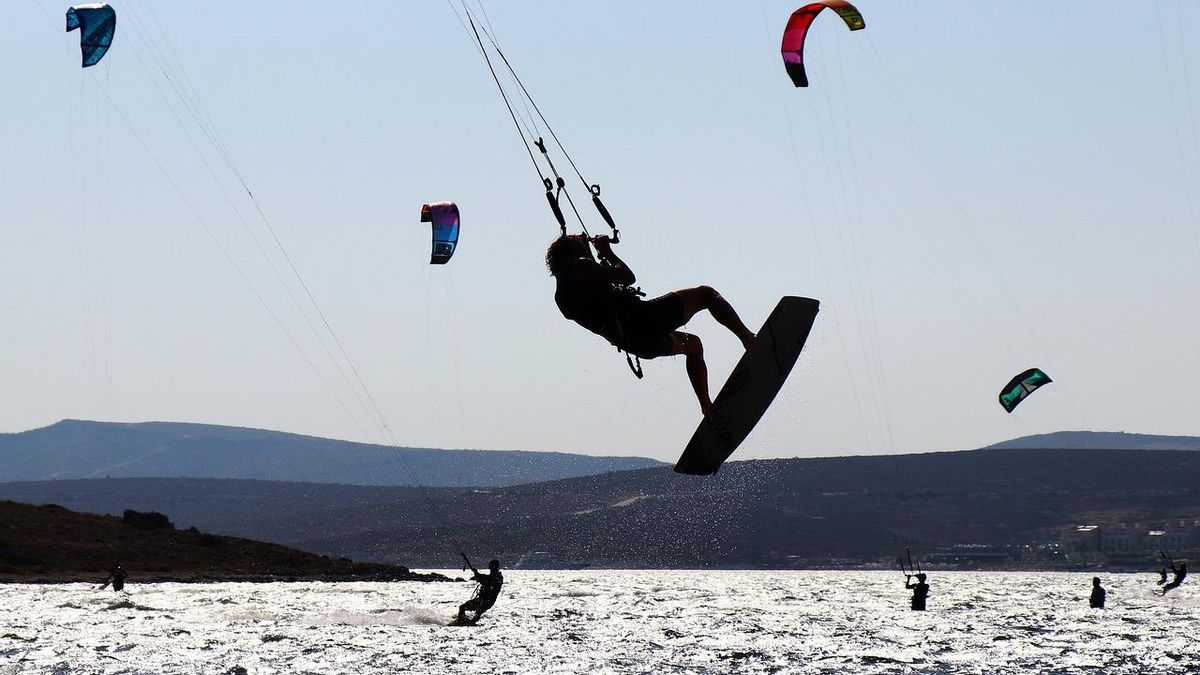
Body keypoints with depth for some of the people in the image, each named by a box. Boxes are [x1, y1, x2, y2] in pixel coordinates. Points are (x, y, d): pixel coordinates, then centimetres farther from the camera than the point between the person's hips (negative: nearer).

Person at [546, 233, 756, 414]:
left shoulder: (561, 296, 19)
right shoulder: (579, 267, -6)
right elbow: (627, 277, -8)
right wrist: (607, 252, 7)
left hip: (632, 343, 9)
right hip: (637, 320, -9)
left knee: (692, 345, 29)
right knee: (705, 293, 5)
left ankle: (708, 409, 20)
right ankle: (748, 339, -5)